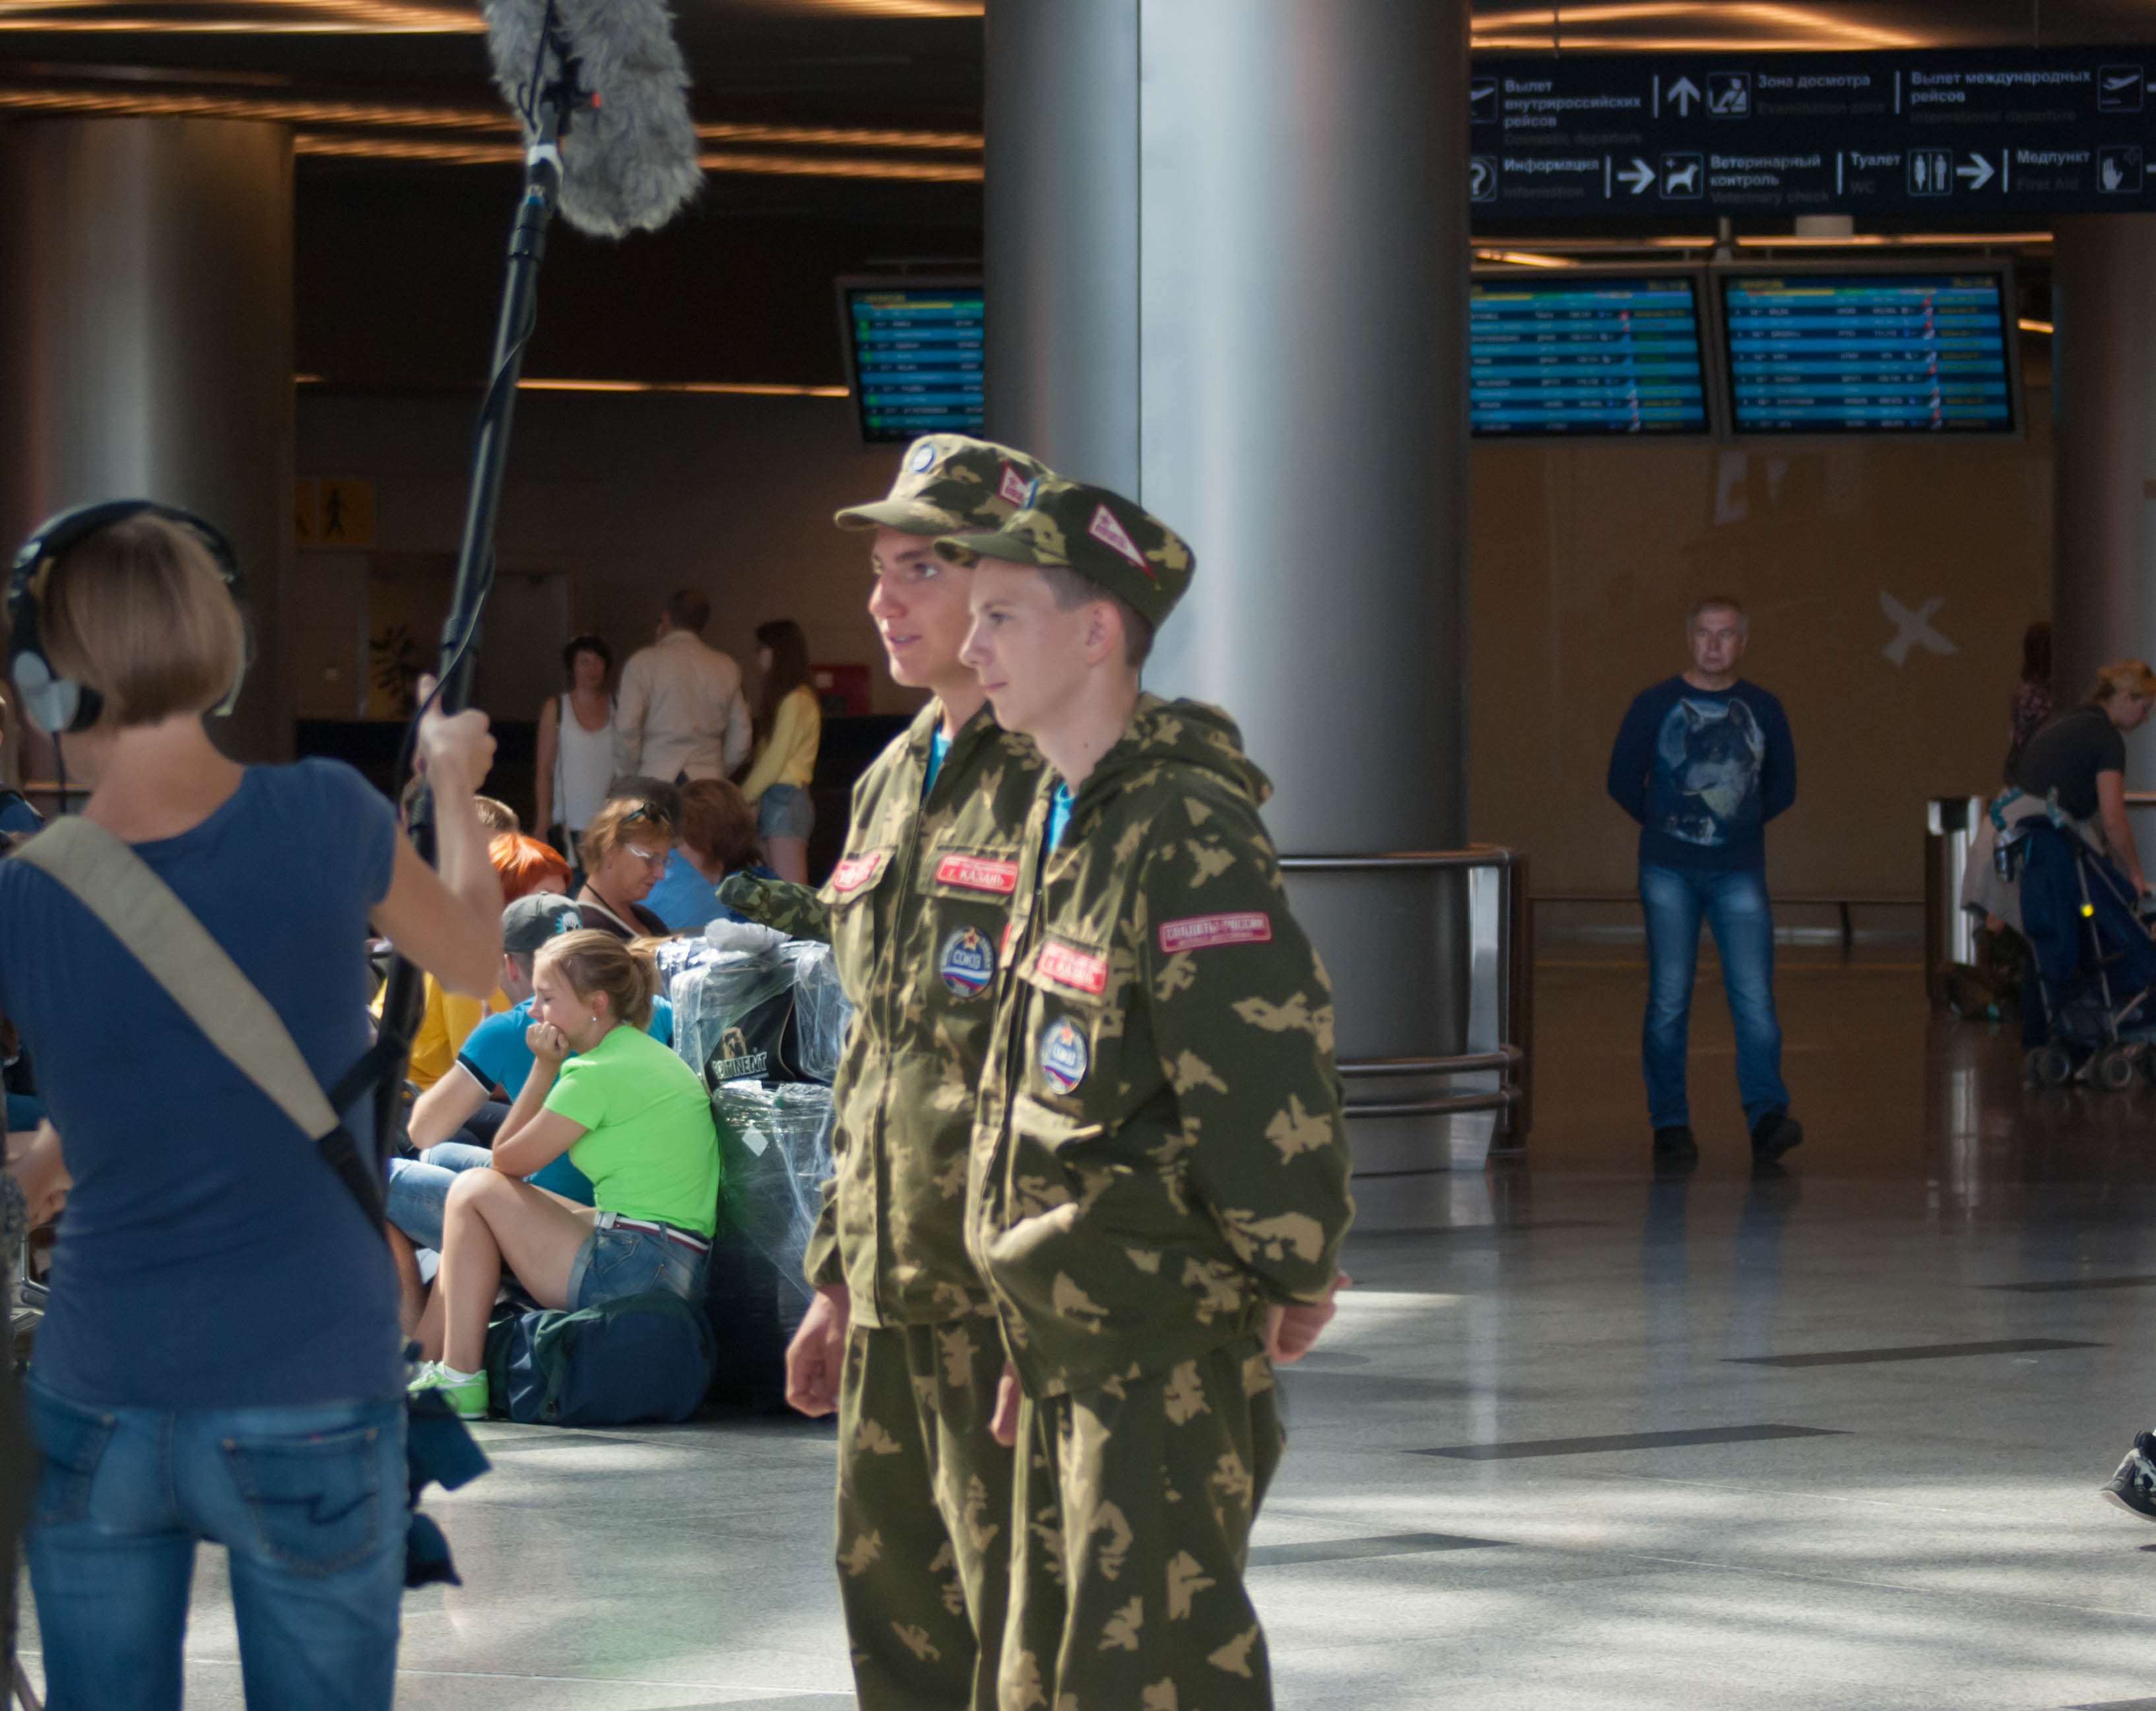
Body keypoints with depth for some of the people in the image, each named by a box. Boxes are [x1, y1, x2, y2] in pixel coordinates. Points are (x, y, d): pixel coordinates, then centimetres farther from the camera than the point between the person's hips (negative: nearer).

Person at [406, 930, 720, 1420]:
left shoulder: (597, 1074, -13)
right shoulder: (654, 1056, 17)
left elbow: (509, 1159, -2)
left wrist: (544, 1067, 1)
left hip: (634, 1266, -10)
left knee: (476, 1191, 3)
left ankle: (460, 1380, 1)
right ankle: (420, 1364, 24)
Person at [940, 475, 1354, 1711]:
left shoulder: (1188, 836, -19)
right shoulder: (1062, 822, 13)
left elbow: (1269, 1072, -21)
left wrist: (1294, 1277, -11)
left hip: (1170, 1349, -10)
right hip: (1073, 1337, 10)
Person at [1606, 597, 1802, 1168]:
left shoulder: (1762, 709, 9)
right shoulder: (1655, 704, 3)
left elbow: (1782, 786, 18)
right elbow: (1623, 781, 7)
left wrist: (1741, 823, 11)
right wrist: (1666, 826, 10)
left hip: (1739, 871, 1)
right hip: (1669, 871, -1)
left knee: (1754, 996, -12)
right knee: (1669, 1001, -1)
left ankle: (1767, 1116, -17)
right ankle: (1670, 1122, 5)